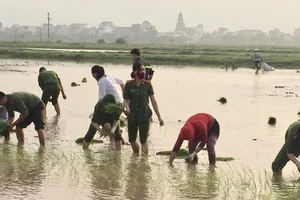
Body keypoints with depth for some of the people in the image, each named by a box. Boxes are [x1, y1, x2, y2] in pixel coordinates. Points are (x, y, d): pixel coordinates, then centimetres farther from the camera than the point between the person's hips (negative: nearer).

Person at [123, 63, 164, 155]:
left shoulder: (147, 84, -4)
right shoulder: (129, 84, -4)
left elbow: (153, 101, 0)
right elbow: (125, 99, 1)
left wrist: (159, 117, 1)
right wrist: (127, 108, -22)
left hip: (144, 115, -2)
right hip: (132, 115, 2)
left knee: (143, 140, -4)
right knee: (132, 139, 11)